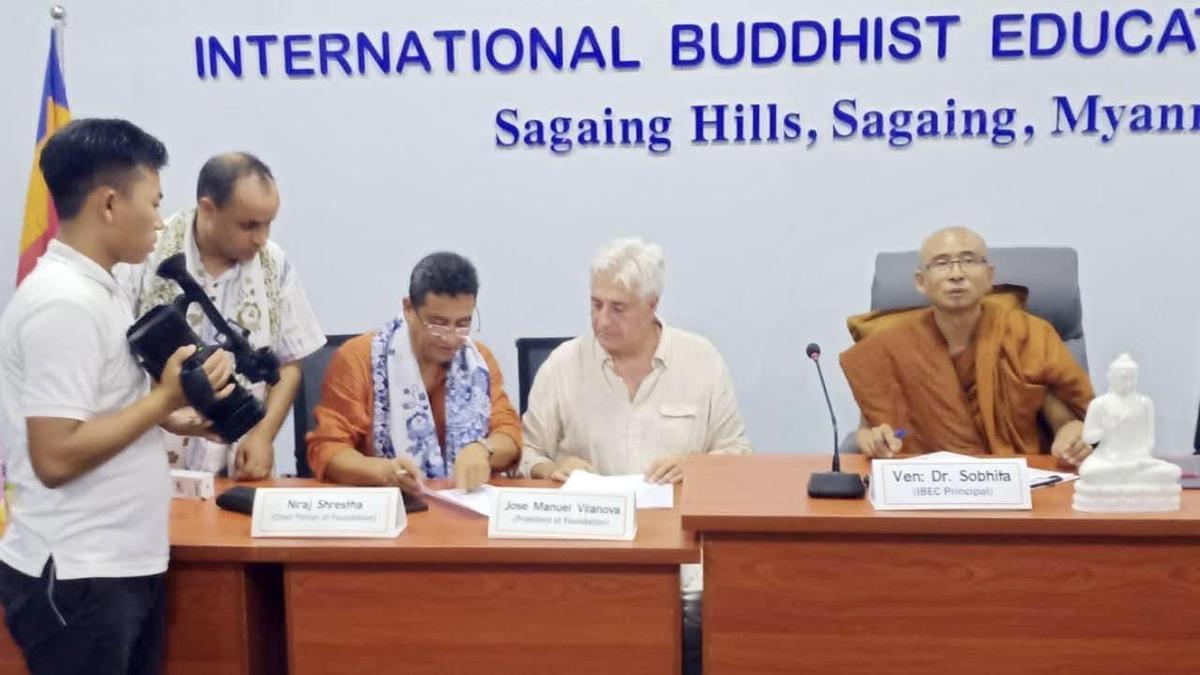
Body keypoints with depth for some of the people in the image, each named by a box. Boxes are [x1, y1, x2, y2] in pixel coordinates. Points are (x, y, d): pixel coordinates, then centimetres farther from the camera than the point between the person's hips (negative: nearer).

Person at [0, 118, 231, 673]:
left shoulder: (91, 290, 9)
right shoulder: (63, 302, -20)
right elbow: (56, 457, -24)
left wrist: (167, 418, 5)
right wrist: (165, 399, -18)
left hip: (126, 566, 9)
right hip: (79, 581, -9)